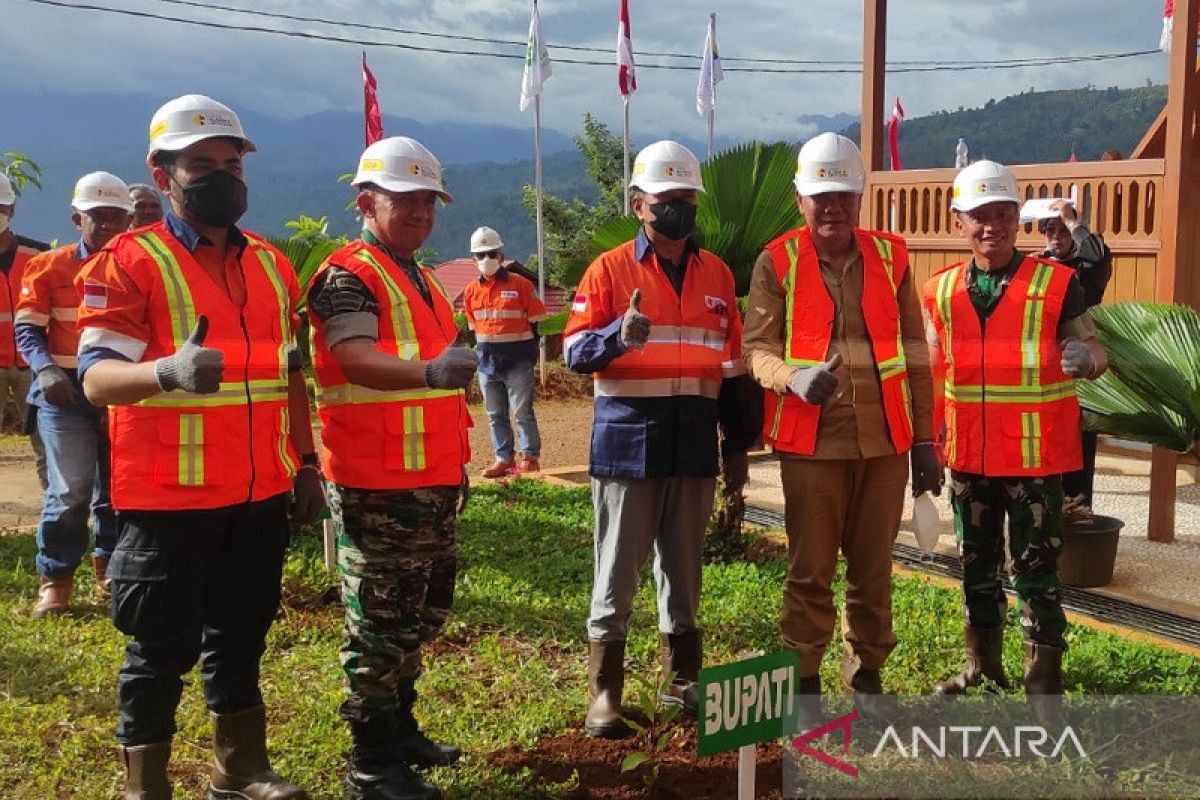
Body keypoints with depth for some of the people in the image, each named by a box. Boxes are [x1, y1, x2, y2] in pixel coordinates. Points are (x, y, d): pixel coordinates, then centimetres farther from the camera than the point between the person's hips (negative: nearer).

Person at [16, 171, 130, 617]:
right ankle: (54, 579, 7)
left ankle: (111, 568, 29)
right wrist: (46, 369, -23)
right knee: (70, 491, -9)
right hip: (66, 392, -2)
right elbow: (27, 329, -4)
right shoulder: (48, 267, -1)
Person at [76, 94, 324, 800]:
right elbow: (97, 377, -18)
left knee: (241, 636, 17)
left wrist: (306, 464, 15)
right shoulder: (128, 262, -8)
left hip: (261, 494, 6)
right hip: (169, 497, -6)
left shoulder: (272, 264, 11)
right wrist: (168, 371, -38)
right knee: (163, 648, 4)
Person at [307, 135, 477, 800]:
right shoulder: (348, 275, -11)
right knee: (378, 622, -2)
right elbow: (356, 359, -27)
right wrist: (429, 371, -45)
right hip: (378, 484, -9)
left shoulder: (422, 280, 18)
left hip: (432, 481, 9)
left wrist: (457, 463, 23)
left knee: (421, 614, 18)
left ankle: (399, 728, 32)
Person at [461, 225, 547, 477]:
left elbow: (536, 322, -2)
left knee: (522, 412, -2)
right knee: (495, 414, 10)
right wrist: (474, 356, 10)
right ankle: (503, 458, 18)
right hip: (487, 362, 5)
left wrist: (530, 353, -5)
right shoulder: (471, 291, 8)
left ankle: (530, 456, 8)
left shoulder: (520, 285, -4)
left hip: (517, 361, -5)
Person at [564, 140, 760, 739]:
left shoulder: (717, 275, 11)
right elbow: (575, 350, -7)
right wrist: (618, 335, -27)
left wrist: (737, 443, 11)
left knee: (683, 571, 13)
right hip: (628, 444, -3)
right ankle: (604, 694, 11)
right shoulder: (610, 269, 0)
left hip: (695, 447, 4)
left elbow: (732, 365, 14)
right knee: (617, 574, 2)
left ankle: (683, 680, 26)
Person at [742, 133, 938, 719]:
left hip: (885, 440, 3)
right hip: (811, 442, -2)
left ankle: (866, 675, 28)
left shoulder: (890, 258, 7)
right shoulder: (777, 263, -1)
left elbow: (914, 356, 9)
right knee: (810, 569, 5)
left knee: (874, 566, 12)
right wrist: (795, 378, -25)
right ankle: (803, 679, 20)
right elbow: (757, 348, -3)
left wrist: (924, 439, 7)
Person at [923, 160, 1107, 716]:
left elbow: (1095, 351, -1)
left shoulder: (1057, 283, -5)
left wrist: (1086, 357, -25)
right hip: (969, 458, 4)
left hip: (1036, 457, -4)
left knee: (1035, 570, 2)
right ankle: (982, 666, 33)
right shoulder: (941, 291, 4)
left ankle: (1044, 684, 13)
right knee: (977, 566, 16)